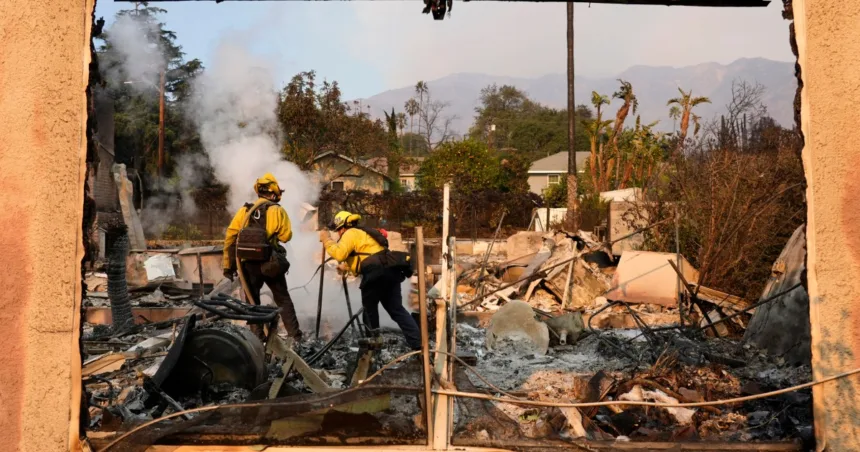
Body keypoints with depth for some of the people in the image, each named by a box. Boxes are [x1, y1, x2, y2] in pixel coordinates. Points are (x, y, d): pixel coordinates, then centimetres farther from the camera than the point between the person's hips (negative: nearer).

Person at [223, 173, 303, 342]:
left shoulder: (244, 210, 4)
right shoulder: (277, 211, -4)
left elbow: (230, 237, 1)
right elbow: (286, 236, -8)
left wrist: (228, 265, 7)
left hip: (248, 264, 2)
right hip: (270, 264, -2)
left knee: (252, 302, 12)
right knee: (283, 300, 10)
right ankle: (295, 336, 9)